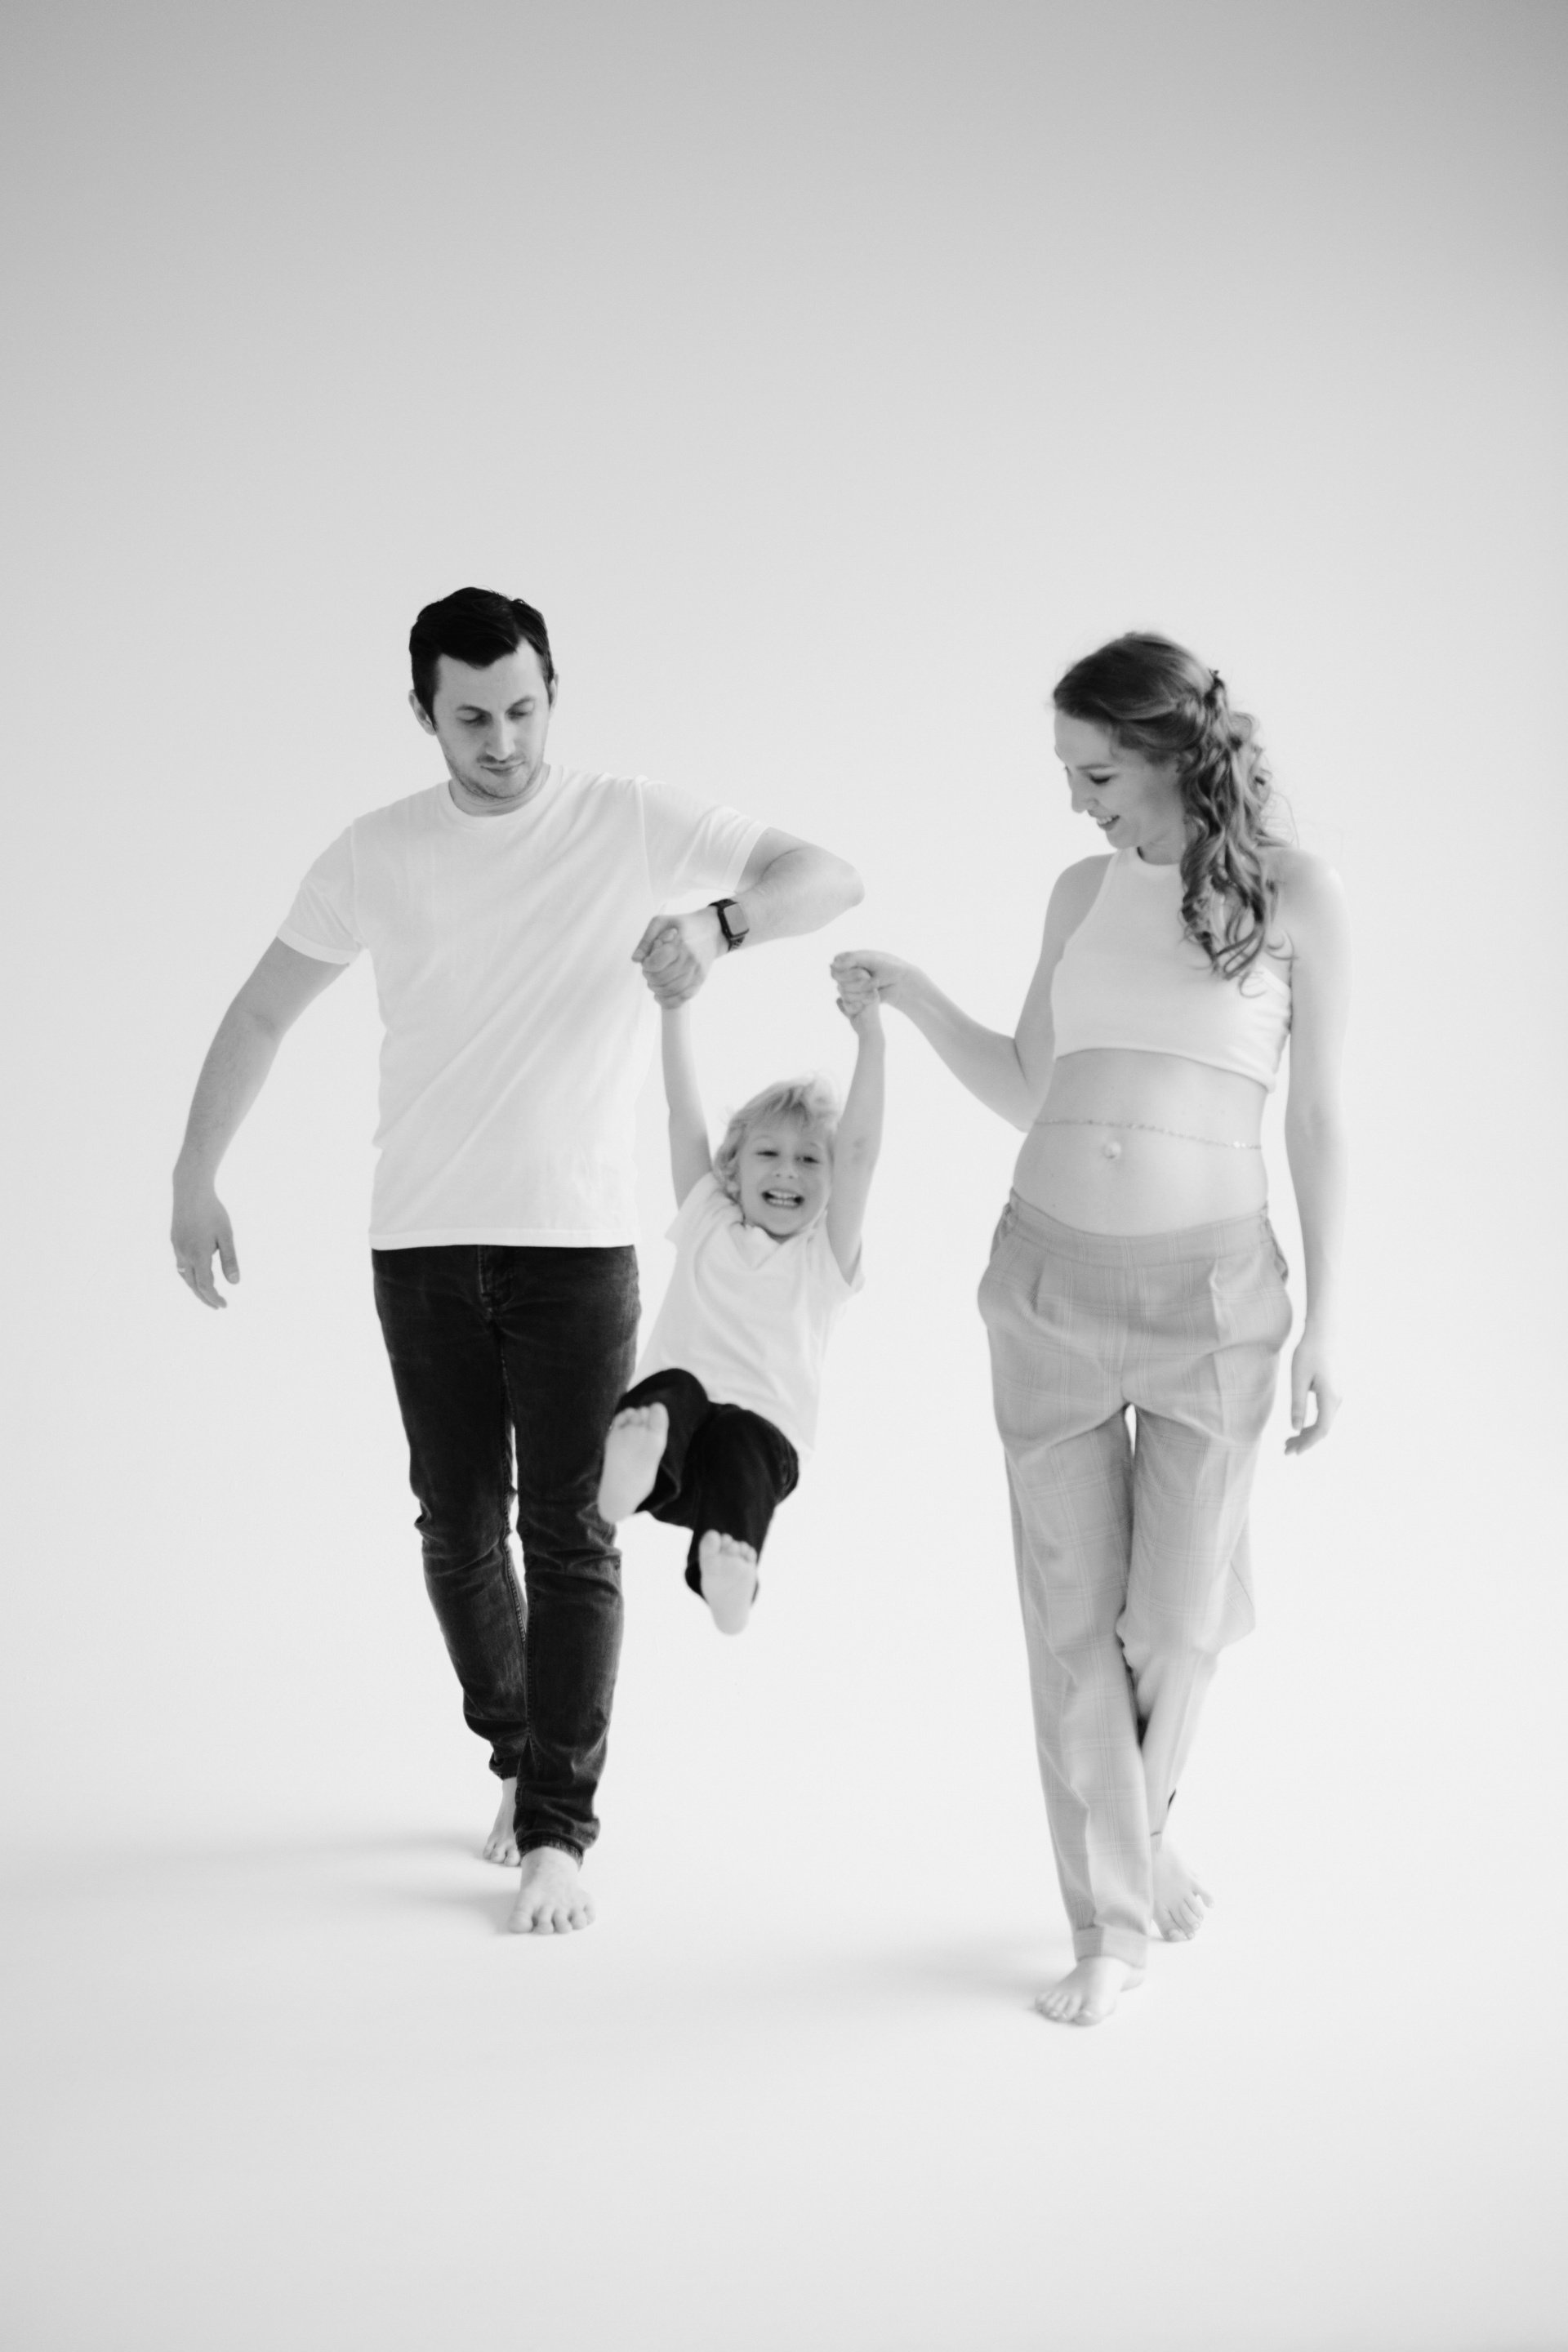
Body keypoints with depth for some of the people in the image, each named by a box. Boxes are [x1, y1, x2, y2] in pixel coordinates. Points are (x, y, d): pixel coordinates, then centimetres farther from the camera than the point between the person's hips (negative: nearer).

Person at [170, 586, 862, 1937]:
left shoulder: (632, 823, -4)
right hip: (420, 1246, 2)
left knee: (567, 1534, -3)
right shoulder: (377, 856, 2)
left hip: (577, 1241, -2)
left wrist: (717, 924, -27)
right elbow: (260, 1017, 11)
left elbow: (830, 879, -7)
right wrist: (195, 1184, 7)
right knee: (459, 1526, 10)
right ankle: (519, 1756, 32)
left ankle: (558, 1827, 4)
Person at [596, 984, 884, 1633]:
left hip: (766, 1434, -1)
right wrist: (675, 1004, 5)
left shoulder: (827, 1255, 16)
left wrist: (870, 1039, -7)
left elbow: (860, 1147, 3)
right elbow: (684, 1113, 14)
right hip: (669, 1408, 1)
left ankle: (729, 1561, -64)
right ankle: (637, 1461, -67)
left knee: (735, 1437, -36)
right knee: (674, 1388, -34)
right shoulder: (707, 1224, 22)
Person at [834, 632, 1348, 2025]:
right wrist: (914, 1000, -2)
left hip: (1209, 1294, -3)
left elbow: (1320, 1122, -3)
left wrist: (1325, 1328, -5)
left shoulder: (1296, 896, -5)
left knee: (1180, 1615, 4)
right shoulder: (1083, 893, 6)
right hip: (1050, 1281, 3)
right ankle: (1110, 1922, 15)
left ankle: (1136, 1826, 35)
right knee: (1072, 1611, 3)